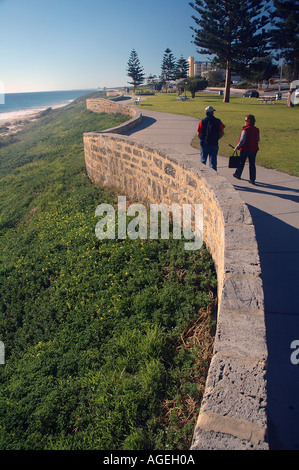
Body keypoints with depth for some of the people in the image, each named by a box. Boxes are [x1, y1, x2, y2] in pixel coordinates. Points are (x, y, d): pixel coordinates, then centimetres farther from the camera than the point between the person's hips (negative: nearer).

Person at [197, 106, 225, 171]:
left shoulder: (202, 122, -8)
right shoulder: (218, 121, -2)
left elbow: (199, 134, -7)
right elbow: (222, 133, 1)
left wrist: (202, 140, 8)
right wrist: (216, 139, 10)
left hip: (204, 144, -1)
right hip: (214, 144, 1)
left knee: (203, 159, 14)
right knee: (213, 161, 7)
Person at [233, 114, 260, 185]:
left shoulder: (245, 130, -17)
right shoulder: (257, 130, 2)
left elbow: (242, 141, -17)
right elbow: (258, 140, 11)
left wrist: (237, 147, -5)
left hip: (245, 149, -5)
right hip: (254, 150, 5)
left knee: (241, 163, 14)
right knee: (252, 164, 7)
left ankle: (238, 174, 34)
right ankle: (252, 179, 6)